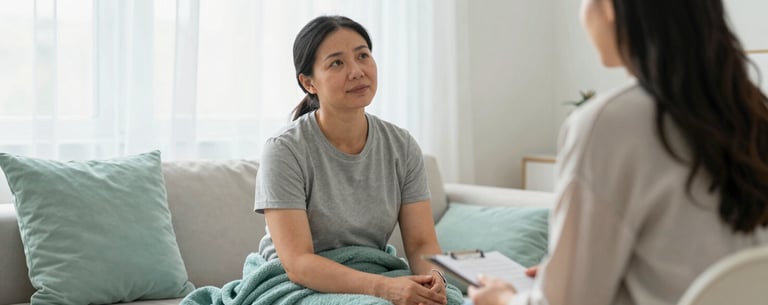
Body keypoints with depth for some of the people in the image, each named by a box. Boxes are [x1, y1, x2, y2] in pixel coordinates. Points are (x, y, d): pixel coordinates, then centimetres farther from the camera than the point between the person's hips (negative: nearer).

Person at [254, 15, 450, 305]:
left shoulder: (402, 147, 1)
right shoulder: (284, 151, -13)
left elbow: (421, 243, -1)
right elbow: (297, 263, -20)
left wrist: (433, 278, -25)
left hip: (375, 278, 5)